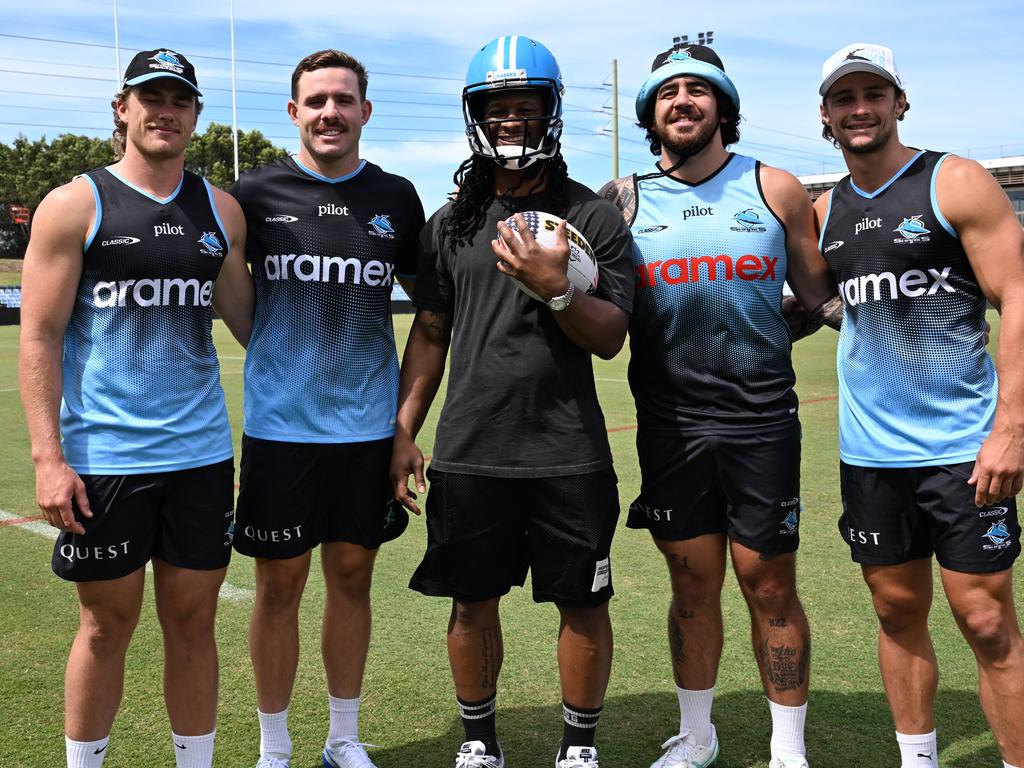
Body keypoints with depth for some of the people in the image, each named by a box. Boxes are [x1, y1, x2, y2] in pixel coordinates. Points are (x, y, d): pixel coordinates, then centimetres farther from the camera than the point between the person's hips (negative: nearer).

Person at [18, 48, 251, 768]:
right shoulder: (74, 206, -1)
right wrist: (48, 457, -11)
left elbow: (248, 319, 15)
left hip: (200, 455, 3)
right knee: (107, 626, 8)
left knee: (193, 622, 11)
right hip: (104, 458, -3)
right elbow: (40, 338, -4)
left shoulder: (220, 210, 9)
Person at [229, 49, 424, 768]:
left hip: (369, 426, 2)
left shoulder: (395, 197, 5)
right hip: (280, 425, -2)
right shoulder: (256, 193, 0)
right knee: (280, 584, 5)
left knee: (352, 575, 11)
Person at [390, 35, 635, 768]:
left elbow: (610, 337, -5)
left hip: (568, 455, -2)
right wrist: (403, 431, 7)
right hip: (468, 454, 2)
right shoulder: (451, 224, 8)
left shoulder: (594, 218, -1)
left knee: (584, 603, 6)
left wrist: (554, 288, -22)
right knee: (473, 602, 11)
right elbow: (429, 333, 12)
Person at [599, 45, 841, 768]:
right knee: (694, 586, 11)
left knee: (771, 589, 5)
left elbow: (823, 297, 9)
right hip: (669, 427, 1)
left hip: (760, 419, -1)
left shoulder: (774, 190, 4)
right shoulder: (626, 199, 6)